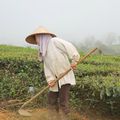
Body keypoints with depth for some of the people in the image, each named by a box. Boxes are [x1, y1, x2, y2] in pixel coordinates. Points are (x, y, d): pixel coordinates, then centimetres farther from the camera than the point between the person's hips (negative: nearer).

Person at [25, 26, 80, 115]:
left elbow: (69, 47, -19)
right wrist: (50, 79, -8)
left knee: (63, 103, -8)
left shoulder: (54, 41, -9)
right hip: (56, 80, 8)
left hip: (66, 77, -8)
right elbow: (47, 68, 6)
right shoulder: (44, 52, 15)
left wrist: (74, 60, -28)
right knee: (51, 101, 14)